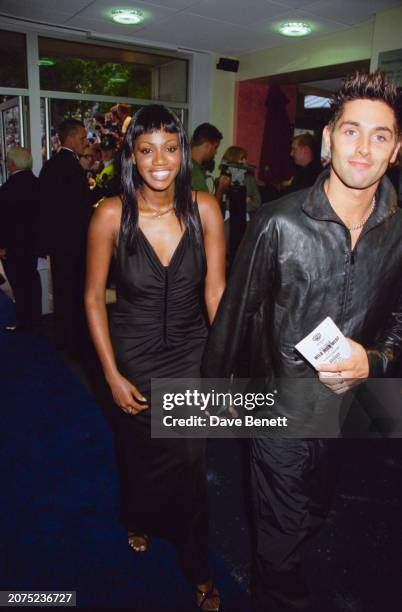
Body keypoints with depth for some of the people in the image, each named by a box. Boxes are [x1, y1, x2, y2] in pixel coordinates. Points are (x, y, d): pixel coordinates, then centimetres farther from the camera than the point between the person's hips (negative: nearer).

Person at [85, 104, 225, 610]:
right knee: (139, 454, 21)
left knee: (192, 462, 6)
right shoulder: (111, 214, -14)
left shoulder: (204, 209, -11)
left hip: (192, 355, 1)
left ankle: (198, 569, 36)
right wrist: (112, 375, -9)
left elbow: (216, 291, -10)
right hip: (133, 358, 0)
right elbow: (93, 298, -8)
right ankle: (139, 521, 58)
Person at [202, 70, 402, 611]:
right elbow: (235, 311, -9)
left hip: (356, 403, 4)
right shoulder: (278, 224, -17)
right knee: (282, 535, 16)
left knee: (315, 518, 28)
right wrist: (216, 386, 0)